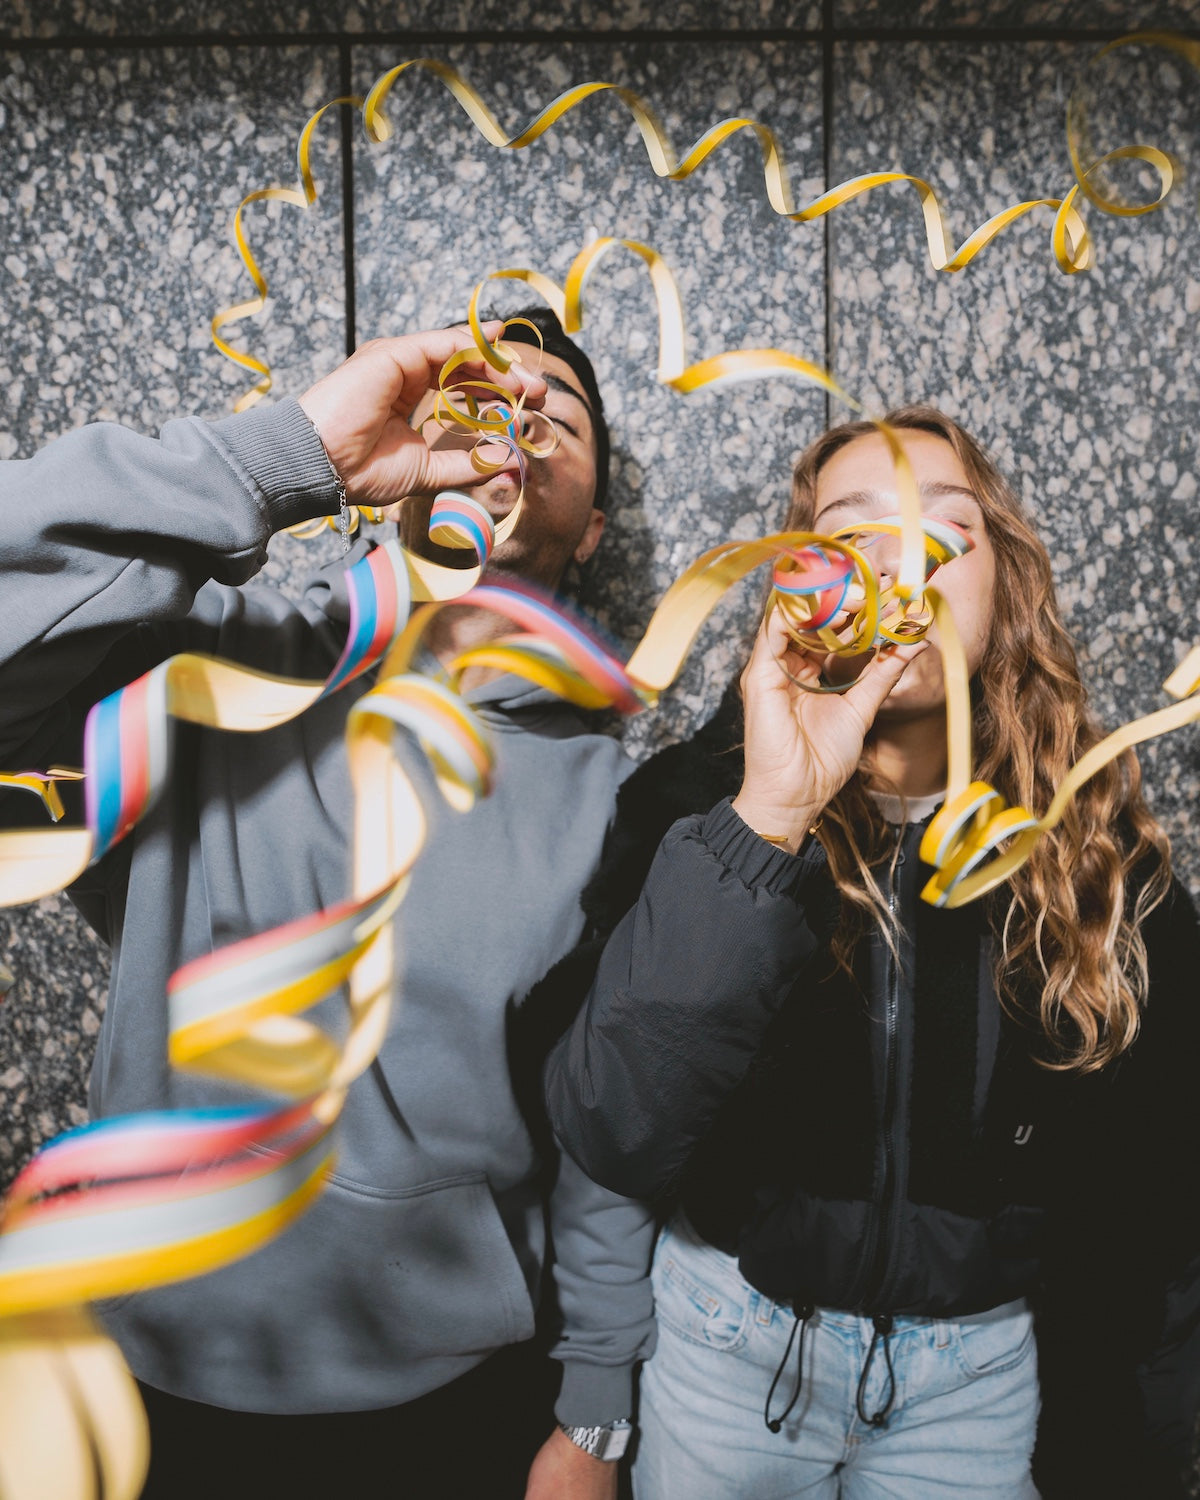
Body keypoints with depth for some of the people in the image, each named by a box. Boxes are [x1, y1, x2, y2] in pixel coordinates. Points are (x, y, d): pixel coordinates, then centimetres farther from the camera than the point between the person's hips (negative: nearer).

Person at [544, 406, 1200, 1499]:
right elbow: (619, 1142, -27)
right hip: (733, 1335, -1)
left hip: (982, 1361, 2)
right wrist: (766, 818, -35)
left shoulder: (1100, 849, -10)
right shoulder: (700, 798, -16)